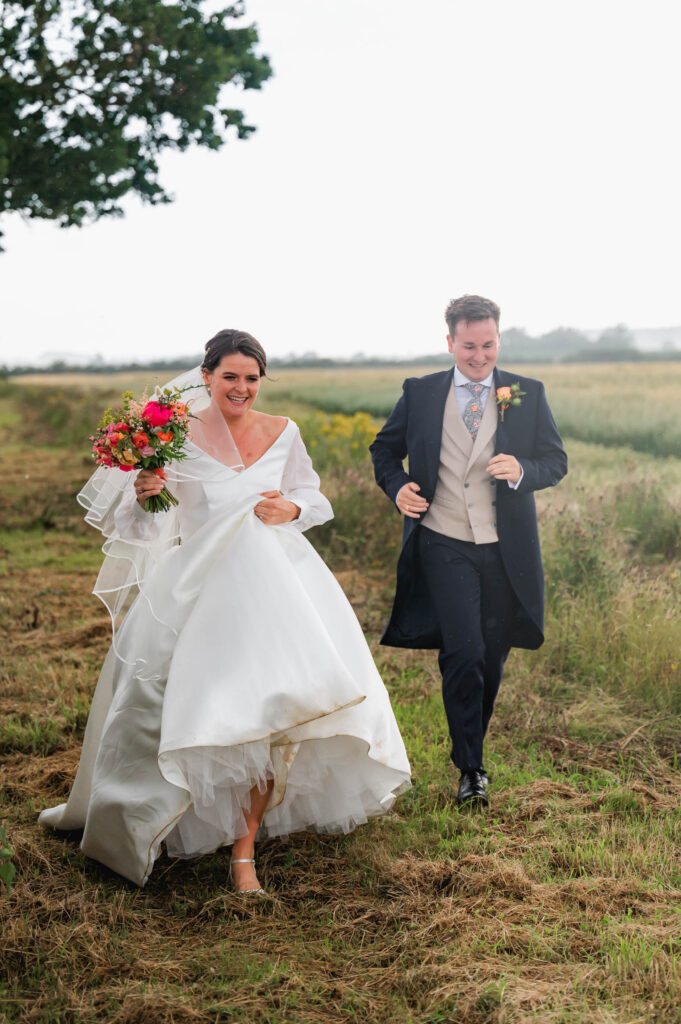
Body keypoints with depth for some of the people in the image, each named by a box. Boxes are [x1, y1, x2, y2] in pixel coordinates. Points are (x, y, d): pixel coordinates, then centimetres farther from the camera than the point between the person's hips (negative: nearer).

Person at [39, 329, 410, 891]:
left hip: (274, 583, 2)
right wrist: (142, 494, -24)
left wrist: (292, 509, -3)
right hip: (199, 589, -2)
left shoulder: (283, 433, 6)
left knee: (272, 707, -8)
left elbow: (313, 498, 18)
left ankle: (245, 849, 2)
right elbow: (147, 530, -3)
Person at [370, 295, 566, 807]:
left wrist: (521, 471, -17)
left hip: (505, 549, 2)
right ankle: (470, 767, 1)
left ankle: (473, 746, 36)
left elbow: (556, 462, 5)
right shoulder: (420, 393, 4)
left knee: (492, 659, 12)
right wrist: (396, 486, -5)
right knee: (464, 654, -12)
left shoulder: (528, 394, 5)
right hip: (445, 545, -2)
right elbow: (385, 449, 16)